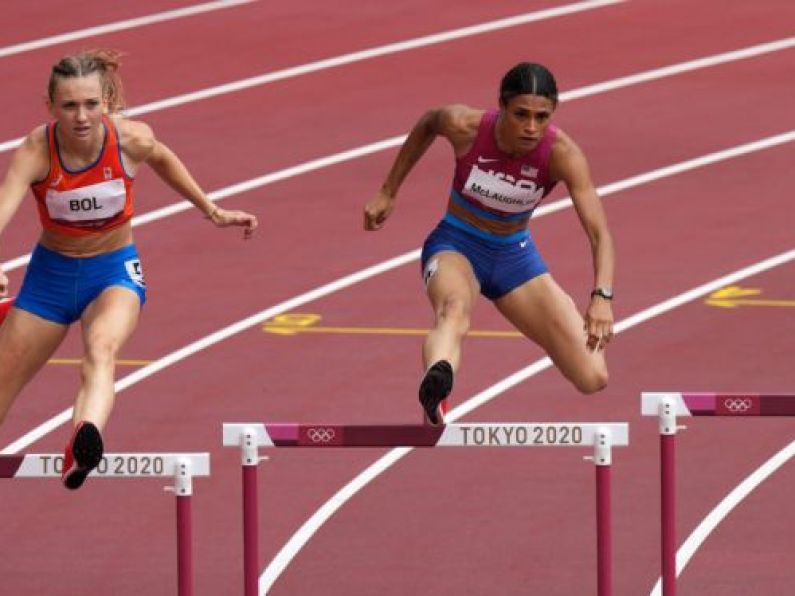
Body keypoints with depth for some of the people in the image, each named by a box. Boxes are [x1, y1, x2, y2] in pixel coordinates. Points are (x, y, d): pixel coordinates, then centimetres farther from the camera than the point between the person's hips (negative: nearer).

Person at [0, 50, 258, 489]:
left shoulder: (131, 139, -19)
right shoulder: (36, 151, -25)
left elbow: (163, 160, 7)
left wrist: (212, 212, 16)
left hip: (115, 271, -2)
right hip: (51, 272, 2)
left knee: (101, 348, -35)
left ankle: (84, 442, -64)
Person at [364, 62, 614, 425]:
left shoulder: (562, 153, -24)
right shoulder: (465, 126, -22)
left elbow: (599, 232, -31)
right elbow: (426, 126, 3)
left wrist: (601, 297, -47)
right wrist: (388, 194, 7)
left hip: (515, 255, 3)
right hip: (456, 245, -2)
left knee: (592, 380, -5)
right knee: (455, 310, -41)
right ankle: (434, 390, -75)